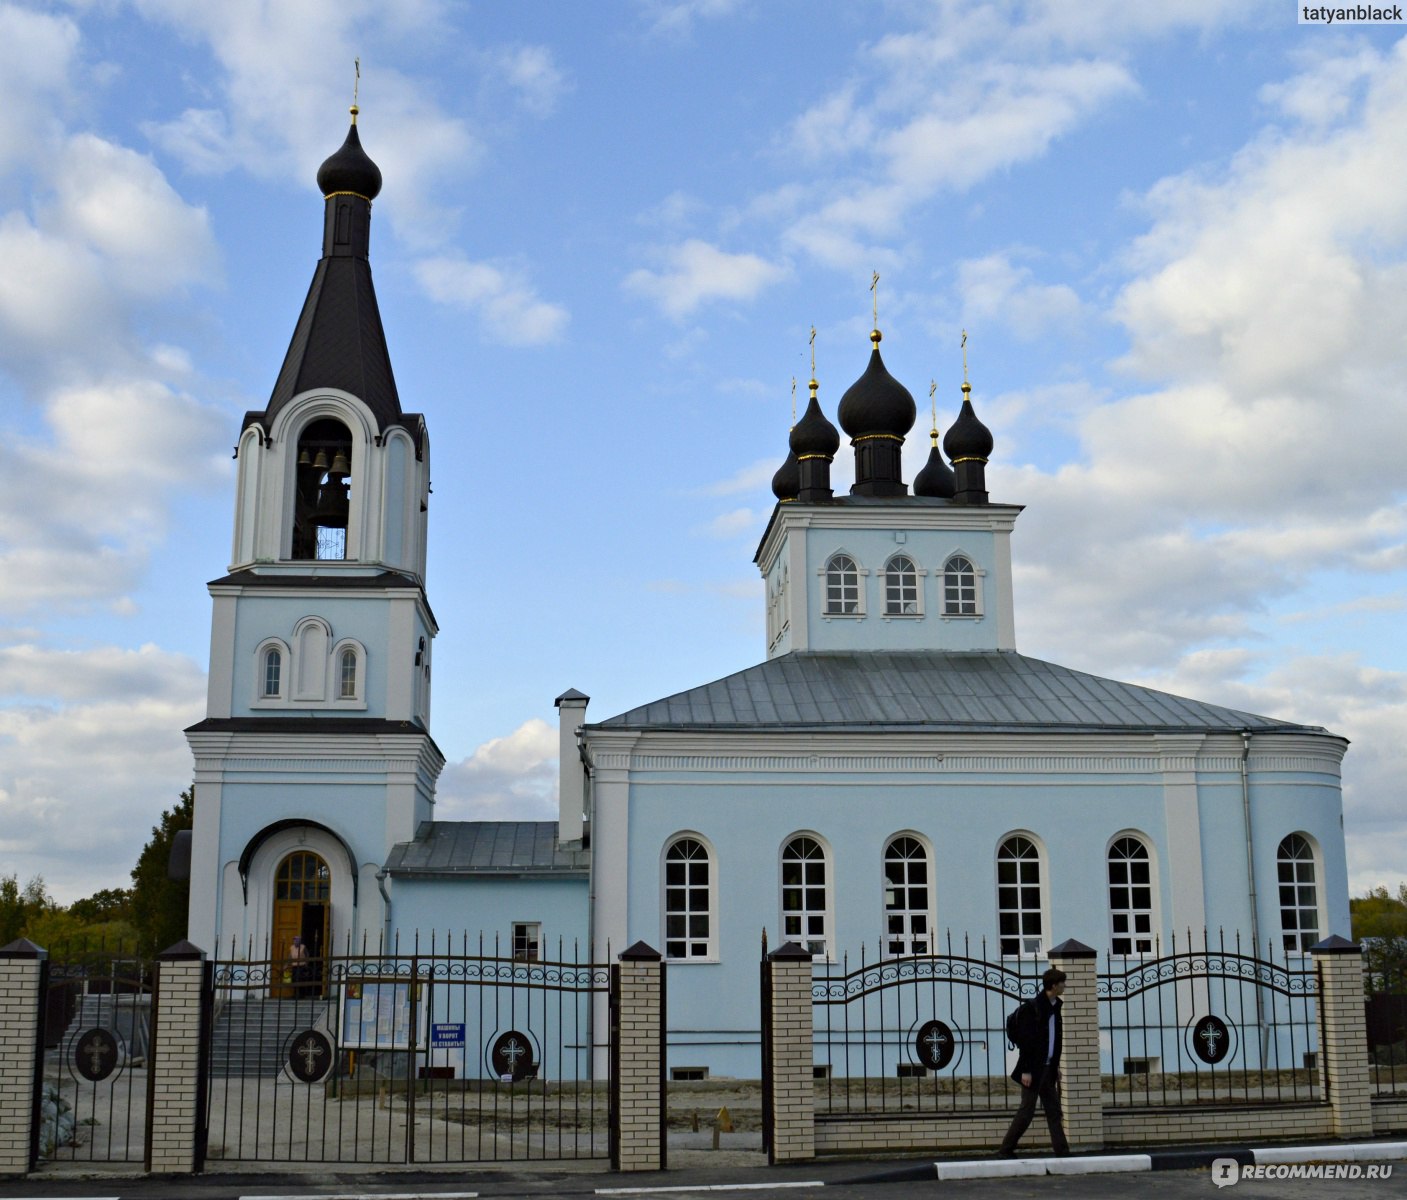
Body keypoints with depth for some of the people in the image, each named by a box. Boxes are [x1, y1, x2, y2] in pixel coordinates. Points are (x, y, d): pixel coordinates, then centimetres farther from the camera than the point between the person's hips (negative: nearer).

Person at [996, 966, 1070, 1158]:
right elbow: (1025, 1041, -17)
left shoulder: (1054, 1007, 9)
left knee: (1054, 1111, 8)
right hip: (1033, 1069, -8)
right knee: (1027, 1110, -4)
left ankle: (1062, 1150, 12)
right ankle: (1005, 1150, 4)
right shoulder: (1032, 1008, -15)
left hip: (1047, 1068, 8)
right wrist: (1026, 1070, -18)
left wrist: (1056, 1064, 14)